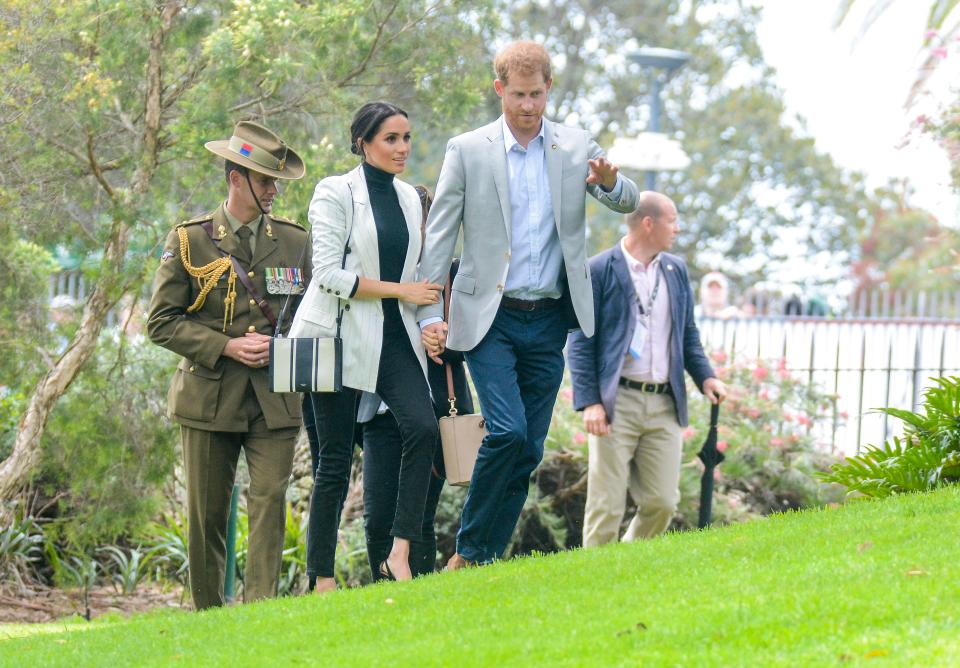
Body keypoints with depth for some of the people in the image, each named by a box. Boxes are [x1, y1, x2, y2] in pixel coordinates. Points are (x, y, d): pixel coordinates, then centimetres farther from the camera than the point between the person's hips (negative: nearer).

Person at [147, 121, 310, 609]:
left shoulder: (294, 241, 11)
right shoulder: (189, 241, 2)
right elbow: (161, 322, -1)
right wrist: (227, 346, -11)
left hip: (275, 398, 1)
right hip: (209, 398, -1)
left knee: (270, 501, -12)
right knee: (207, 514, 3)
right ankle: (208, 617, 15)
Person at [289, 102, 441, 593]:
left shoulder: (409, 198, 14)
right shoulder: (336, 193, -5)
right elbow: (329, 272, -13)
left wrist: (428, 319, 15)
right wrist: (400, 290, -13)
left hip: (392, 337, 5)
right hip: (341, 336, -5)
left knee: (423, 427, -20)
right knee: (335, 458, -2)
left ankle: (399, 555, -20)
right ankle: (321, 579, 5)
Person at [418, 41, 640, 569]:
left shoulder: (576, 148, 6)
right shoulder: (467, 150, -1)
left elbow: (627, 204, 1)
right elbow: (437, 237, -1)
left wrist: (611, 182, -23)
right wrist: (429, 314, -8)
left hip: (549, 321, 4)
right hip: (490, 318, -3)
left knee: (529, 448, 3)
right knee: (507, 431, -19)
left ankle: (490, 558, 12)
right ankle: (466, 552, -6)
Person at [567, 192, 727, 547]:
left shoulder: (676, 270, 14)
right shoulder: (599, 271, -4)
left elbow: (688, 333, 22)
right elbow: (580, 342, -5)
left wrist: (705, 376, 4)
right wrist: (589, 402, -14)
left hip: (665, 404, 5)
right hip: (617, 404, -5)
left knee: (662, 502, 3)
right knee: (607, 505, -5)